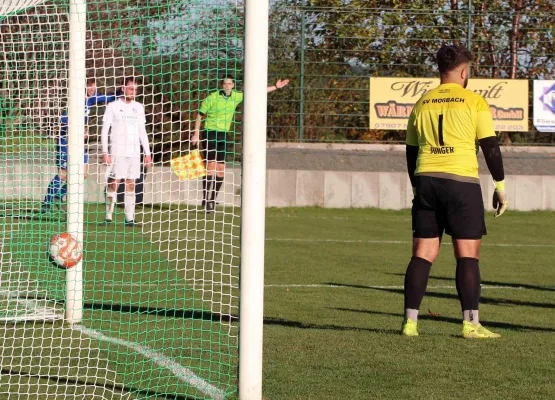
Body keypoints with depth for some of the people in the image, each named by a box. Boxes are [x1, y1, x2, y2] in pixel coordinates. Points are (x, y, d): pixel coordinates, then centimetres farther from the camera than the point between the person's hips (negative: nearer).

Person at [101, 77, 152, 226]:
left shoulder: (139, 107, 14)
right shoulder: (113, 106, 1)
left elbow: (142, 131, 18)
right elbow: (104, 131, -1)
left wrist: (147, 153, 12)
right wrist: (105, 152, -9)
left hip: (134, 152, 4)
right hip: (117, 151, -4)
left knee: (131, 184, 2)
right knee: (114, 183, -6)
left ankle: (129, 217, 2)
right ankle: (108, 216, -1)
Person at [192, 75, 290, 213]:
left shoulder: (236, 97, 3)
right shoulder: (212, 98, -10)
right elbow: (200, 115, 0)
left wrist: (276, 87, 15)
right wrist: (196, 134, -2)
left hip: (224, 135, 5)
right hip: (210, 133, -5)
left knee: (221, 170, 3)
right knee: (211, 167, -14)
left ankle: (212, 200, 10)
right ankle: (206, 200, -13)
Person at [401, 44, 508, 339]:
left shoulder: (421, 104, 12)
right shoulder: (474, 102, -1)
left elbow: (411, 152, 17)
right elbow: (490, 146, -2)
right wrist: (500, 185, 5)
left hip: (426, 181, 4)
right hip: (462, 181, -4)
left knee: (422, 254, 6)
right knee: (468, 254, 0)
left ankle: (410, 321, 1)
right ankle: (470, 323, -5)